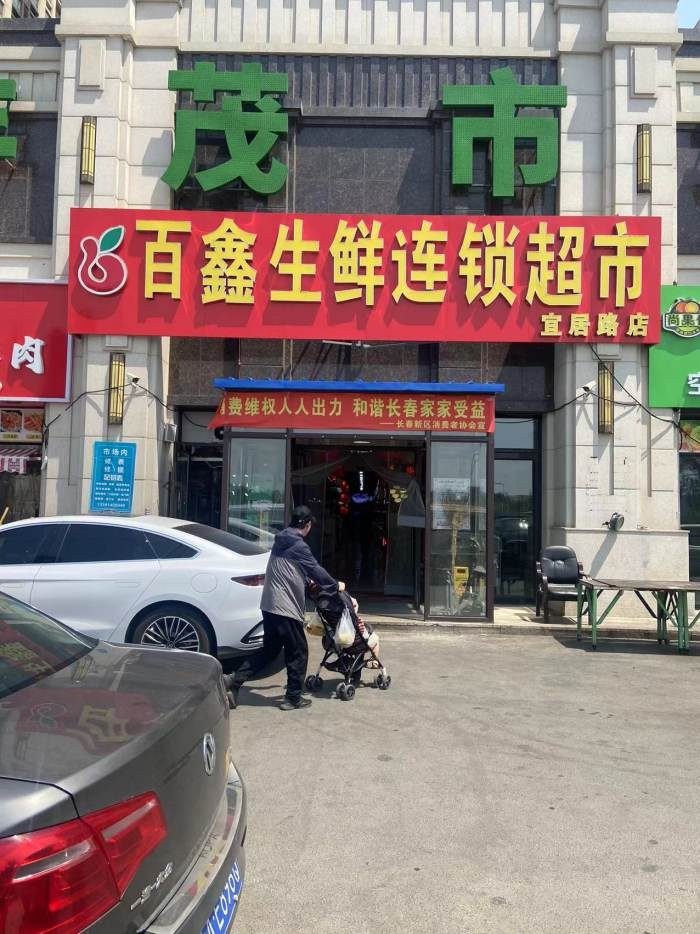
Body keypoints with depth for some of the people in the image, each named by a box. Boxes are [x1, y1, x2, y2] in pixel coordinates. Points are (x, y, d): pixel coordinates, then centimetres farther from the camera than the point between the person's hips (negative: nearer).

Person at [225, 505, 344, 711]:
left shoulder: (281, 542, 14)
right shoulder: (299, 546, -13)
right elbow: (316, 570, -7)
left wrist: (308, 580, 40)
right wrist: (335, 586, 10)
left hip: (269, 606, 9)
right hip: (286, 608, -9)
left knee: (269, 650, 16)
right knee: (298, 653, 5)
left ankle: (234, 681, 9)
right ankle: (293, 698, 13)